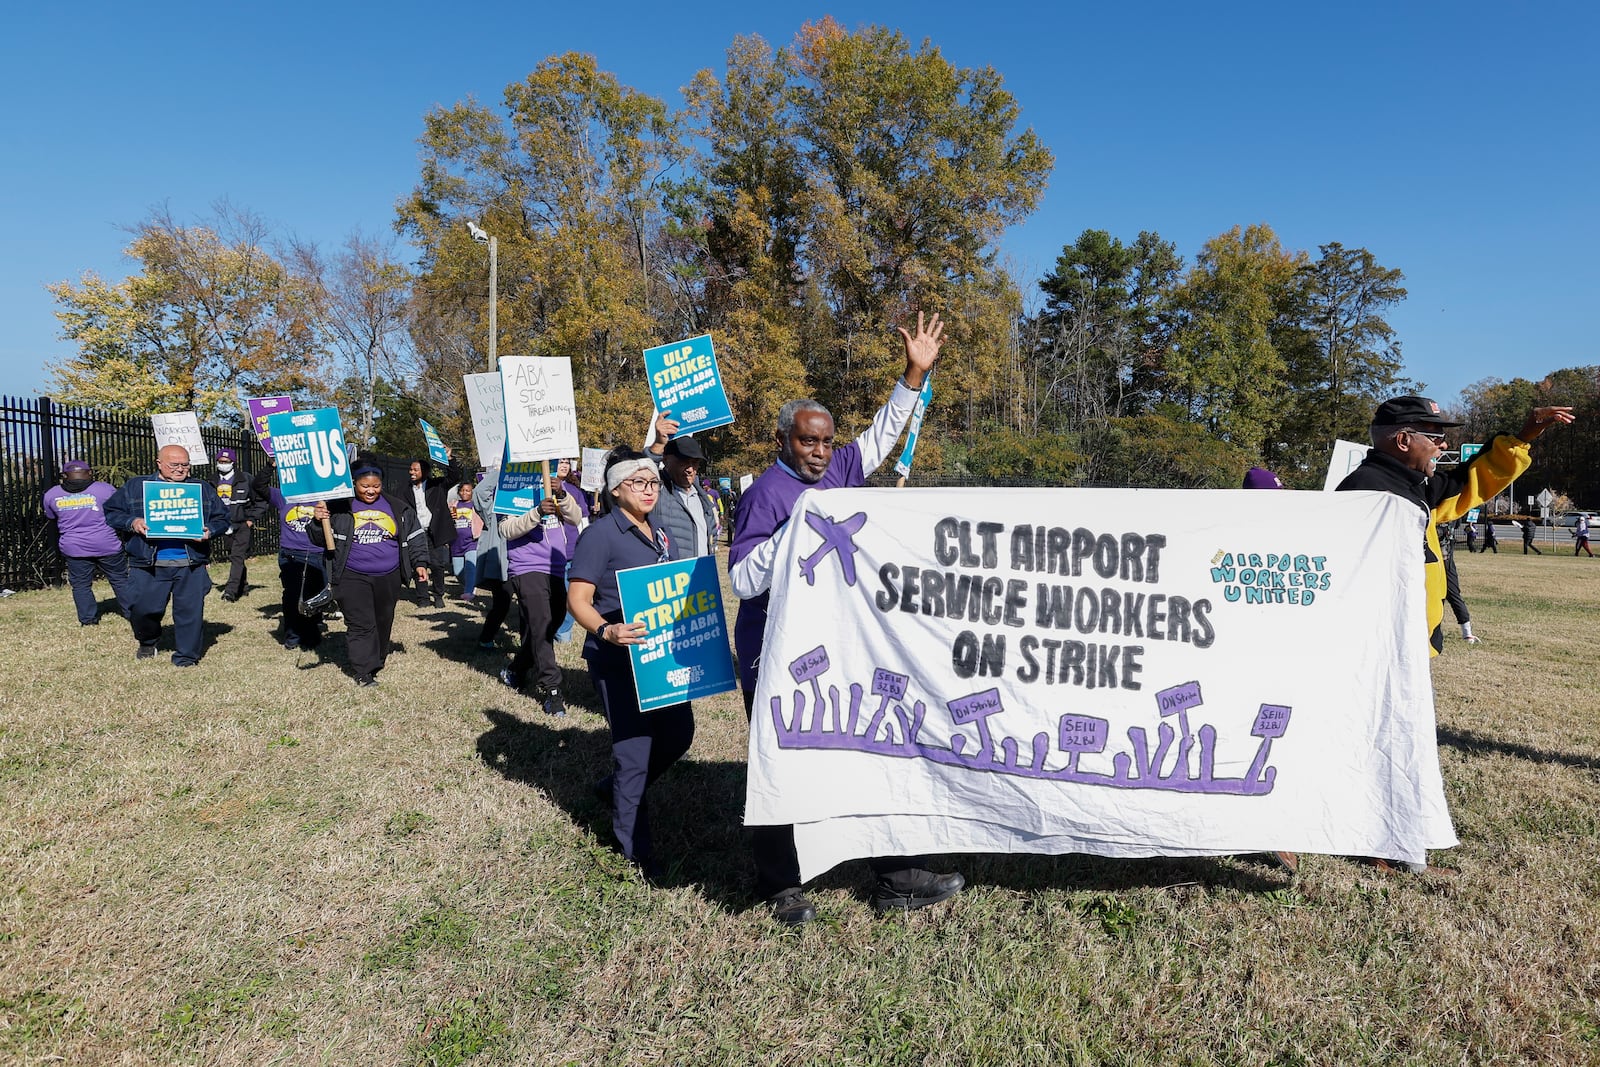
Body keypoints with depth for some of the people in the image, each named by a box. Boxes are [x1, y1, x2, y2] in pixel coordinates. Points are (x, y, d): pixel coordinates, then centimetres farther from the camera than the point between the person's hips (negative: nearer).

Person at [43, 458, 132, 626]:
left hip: (74, 548, 2)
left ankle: (88, 619, 13)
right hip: (107, 545, -2)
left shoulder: (52, 495, 3)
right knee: (120, 580, 9)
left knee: (80, 585, 12)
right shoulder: (103, 489, -6)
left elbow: (51, 518, 16)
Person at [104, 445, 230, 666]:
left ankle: (186, 655, 15)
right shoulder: (135, 487, 9)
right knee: (141, 608, 2)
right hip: (147, 564, 0)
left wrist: (210, 531, -7)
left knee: (190, 610, 1)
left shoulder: (203, 489, 11)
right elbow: (111, 512, 9)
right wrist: (131, 522, -10)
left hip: (190, 564, 0)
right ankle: (147, 642, 32)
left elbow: (221, 518, 14)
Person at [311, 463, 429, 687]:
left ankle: (378, 660, 33)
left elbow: (415, 536, 12)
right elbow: (322, 540, 3)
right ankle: (364, 672, -3)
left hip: (388, 578, 3)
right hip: (353, 578, -3)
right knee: (360, 624, -7)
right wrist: (319, 522, -16)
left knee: (383, 622, 14)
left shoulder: (397, 507, 5)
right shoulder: (340, 507, 0)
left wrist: (420, 563, 4)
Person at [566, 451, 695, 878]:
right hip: (617, 658, -7)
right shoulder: (600, 534, -12)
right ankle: (636, 852, 18)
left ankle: (615, 788, 36)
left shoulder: (659, 533, 10)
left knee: (678, 734, 13)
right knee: (635, 750, -1)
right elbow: (577, 599, -16)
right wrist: (606, 631, -33)